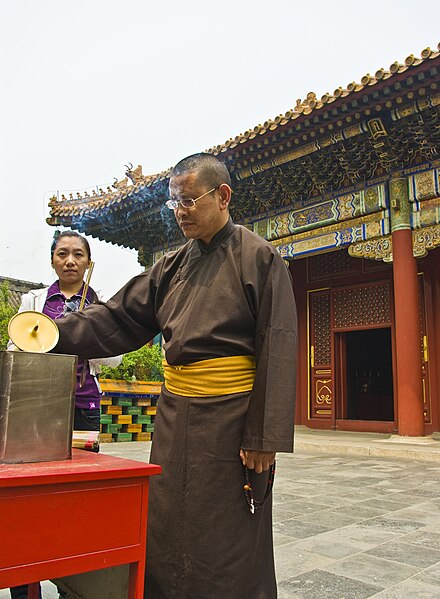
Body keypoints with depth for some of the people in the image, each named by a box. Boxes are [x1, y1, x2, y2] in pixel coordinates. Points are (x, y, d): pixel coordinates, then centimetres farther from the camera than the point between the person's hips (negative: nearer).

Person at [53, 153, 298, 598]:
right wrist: (57, 334, -8)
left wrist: (264, 439, -16)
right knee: (166, 537, 16)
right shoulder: (172, 266, 10)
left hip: (230, 420, -6)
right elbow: (118, 318, 8)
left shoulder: (260, 258, -7)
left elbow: (277, 352, -13)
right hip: (173, 417, 6)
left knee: (229, 550, 7)